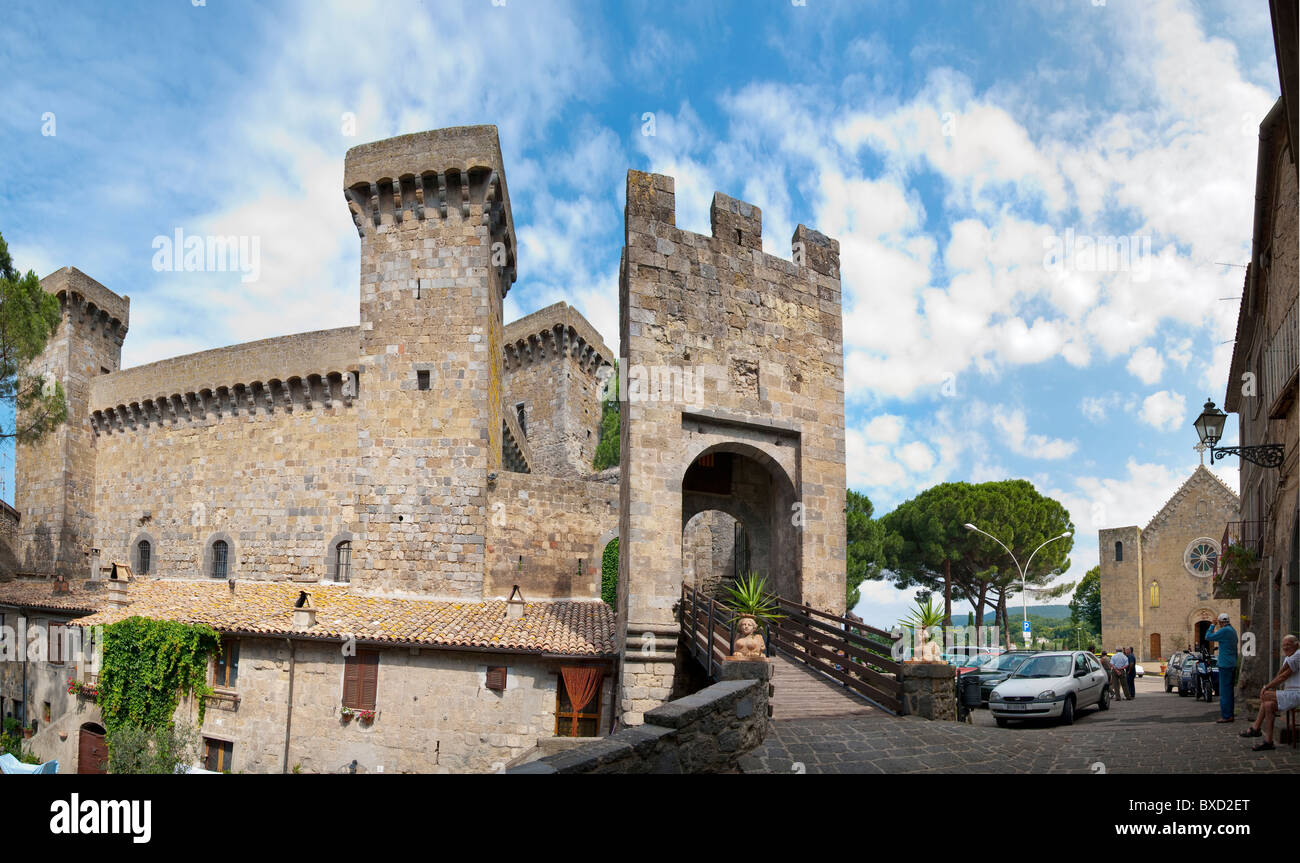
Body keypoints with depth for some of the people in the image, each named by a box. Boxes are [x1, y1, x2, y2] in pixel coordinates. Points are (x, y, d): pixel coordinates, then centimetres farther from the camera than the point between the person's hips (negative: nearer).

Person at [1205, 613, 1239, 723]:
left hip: (1225, 665, -9)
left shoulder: (1224, 631, -15)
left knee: (1224, 691, -7)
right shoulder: (1233, 631, 14)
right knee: (1229, 690, 13)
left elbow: (1208, 637, -9)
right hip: (1233, 664, 9)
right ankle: (1230, 714, 17)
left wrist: (1212, 625, 0)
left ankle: (1226, 716, -7)